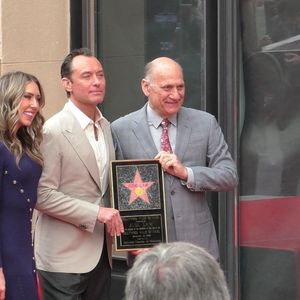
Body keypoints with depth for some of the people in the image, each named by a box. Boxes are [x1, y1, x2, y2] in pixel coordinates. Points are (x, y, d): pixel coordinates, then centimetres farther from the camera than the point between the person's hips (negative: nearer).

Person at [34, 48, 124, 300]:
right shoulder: (54, 131, -12)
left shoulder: (106, 127, 12)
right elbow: (43, 195, -16)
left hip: (101, 252, 7)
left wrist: (114, 219, 4)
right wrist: (96, 213, -18)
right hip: (64, 259, -7)